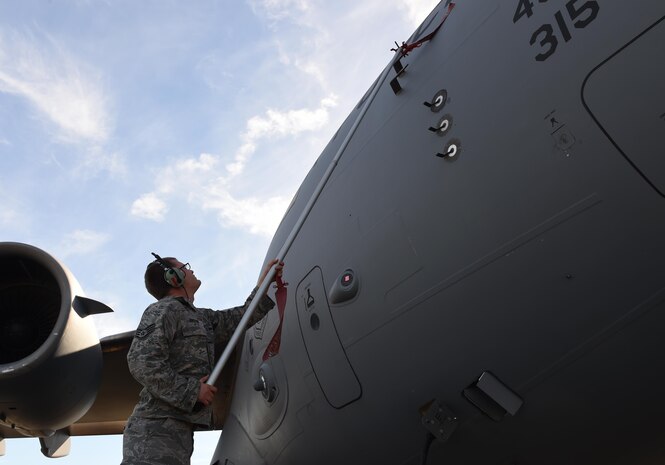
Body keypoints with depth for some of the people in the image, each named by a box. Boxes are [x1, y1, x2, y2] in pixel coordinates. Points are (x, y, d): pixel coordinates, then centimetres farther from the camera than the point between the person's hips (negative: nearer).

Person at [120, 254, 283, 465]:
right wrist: (192, 390, -15)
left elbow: (241, 317, 30)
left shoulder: (202, 318, 23)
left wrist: (265, 281, 31)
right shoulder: (162, 310, -5)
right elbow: (142, 363, -16)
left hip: (180, 430, 9)